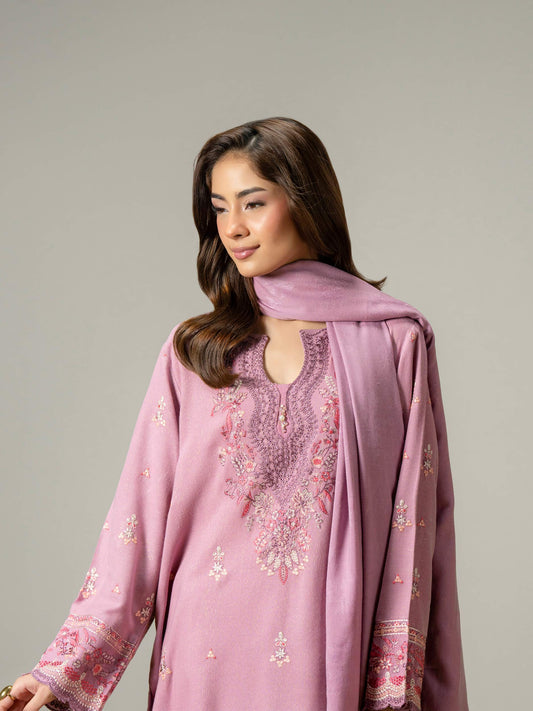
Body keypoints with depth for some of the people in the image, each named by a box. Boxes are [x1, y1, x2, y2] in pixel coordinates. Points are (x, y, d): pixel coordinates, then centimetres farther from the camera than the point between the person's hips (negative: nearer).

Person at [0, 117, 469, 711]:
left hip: (332, 660, -1)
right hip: (207, 655, 2)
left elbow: (416, 526, -2)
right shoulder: (192, 351, 4)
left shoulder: (394, 341, -1)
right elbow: (142, 512, 0)